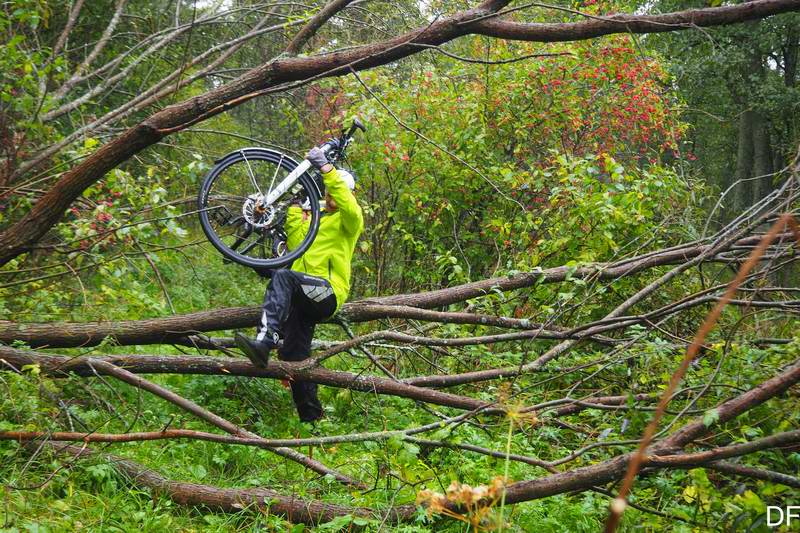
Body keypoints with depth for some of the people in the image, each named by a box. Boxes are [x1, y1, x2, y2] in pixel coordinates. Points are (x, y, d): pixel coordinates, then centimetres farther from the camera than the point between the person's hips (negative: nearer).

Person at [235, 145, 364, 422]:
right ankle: (311, 416, 11)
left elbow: (348, 204, -17)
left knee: (283, 276, -34)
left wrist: (326, 168, -21)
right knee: (294, 354, 2)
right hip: (304, 298, 7)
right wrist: (294, 206, 3)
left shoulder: (349, 220, 9)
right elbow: (296, 244, 13)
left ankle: (264, 342, -49)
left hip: (328, 292, -7)